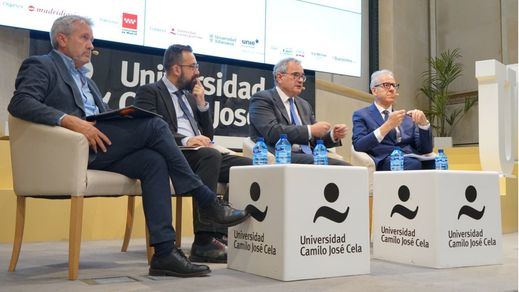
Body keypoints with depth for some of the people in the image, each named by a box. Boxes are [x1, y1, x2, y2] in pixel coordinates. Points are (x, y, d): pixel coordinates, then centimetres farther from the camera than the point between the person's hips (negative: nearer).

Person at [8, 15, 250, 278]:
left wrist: (123, 120, 0)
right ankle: (206, 201, -14)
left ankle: (164, 253, -24)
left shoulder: (84, 78, 33)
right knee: (154, 125, -19)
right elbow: (19, 103, -11)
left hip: (97, 144, 7)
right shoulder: (40, 66, 8)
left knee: (152, 161, -19)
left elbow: (105, 116, 23)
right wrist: (70, 120, -24)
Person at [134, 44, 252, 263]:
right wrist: (184, 141, -24)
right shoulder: (149, 92, 6)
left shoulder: (190, 95, 28)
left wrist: (201, 104, 12)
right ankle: (203, 243, -36)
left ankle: (222, 233, -14)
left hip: (201, 155, 7)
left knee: (246, 165, -15)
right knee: (211, 155, -36)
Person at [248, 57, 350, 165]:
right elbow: (271, 131, -15)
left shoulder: (304, 105, 25)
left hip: (308, 158, 7)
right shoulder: (262, 99, 2)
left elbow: (315, 139, 23)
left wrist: (333, 135, 1)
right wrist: (310, 130, -17)